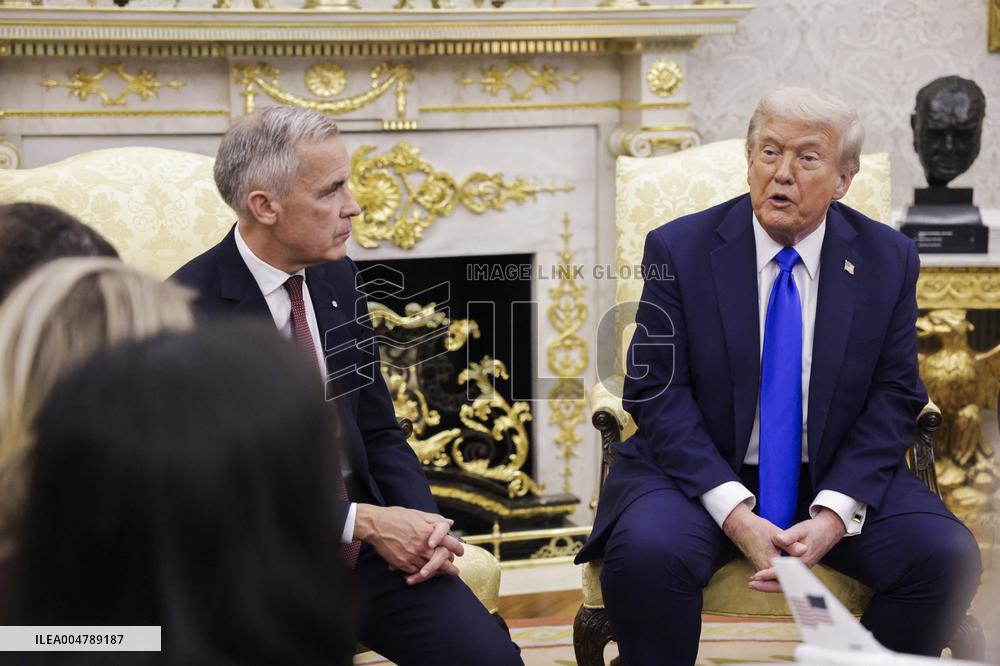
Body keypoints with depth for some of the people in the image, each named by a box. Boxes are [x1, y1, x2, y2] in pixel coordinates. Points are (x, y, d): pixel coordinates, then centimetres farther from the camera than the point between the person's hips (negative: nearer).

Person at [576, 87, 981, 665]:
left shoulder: (888, 259, 1)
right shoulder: (678, 249, -4)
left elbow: (894, 397, -1)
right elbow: (658, 393, -9)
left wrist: (835, 513, -17)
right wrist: (733, 510, -22)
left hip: (839, 478, 2)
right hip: (701, 471, -2)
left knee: (946, 555, -22)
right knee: (647, 551, -33)